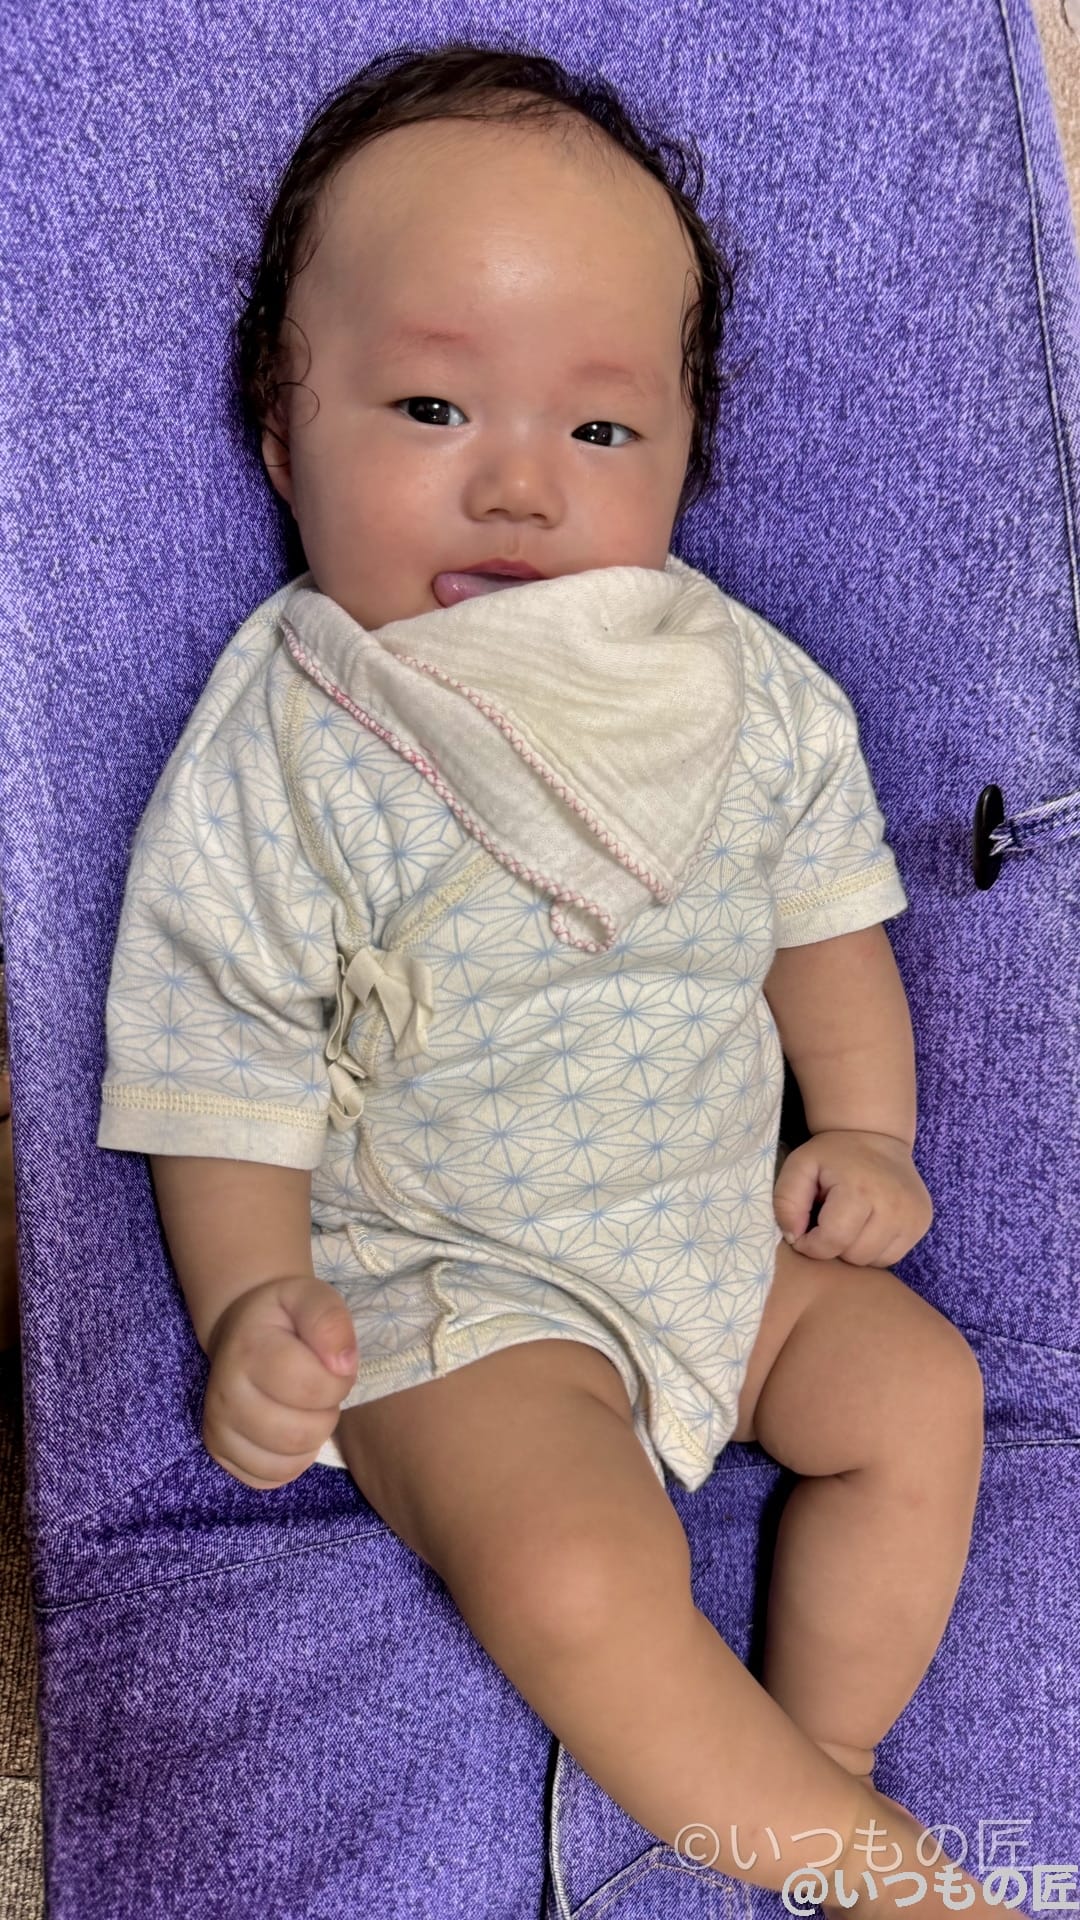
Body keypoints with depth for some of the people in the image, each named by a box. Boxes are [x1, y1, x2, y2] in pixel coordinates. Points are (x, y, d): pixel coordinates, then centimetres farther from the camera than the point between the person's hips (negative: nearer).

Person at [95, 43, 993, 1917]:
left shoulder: (745, 692, -5)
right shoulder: (268, 772, -17)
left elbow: (825, 920, 10)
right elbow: (223, 1095, -11)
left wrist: (867, 1132, -1)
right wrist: (249, 1311, -24)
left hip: (727, 1222, 5)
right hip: (448, 1288, -4)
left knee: (922, 1395, -6)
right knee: (573, 1569, -23)